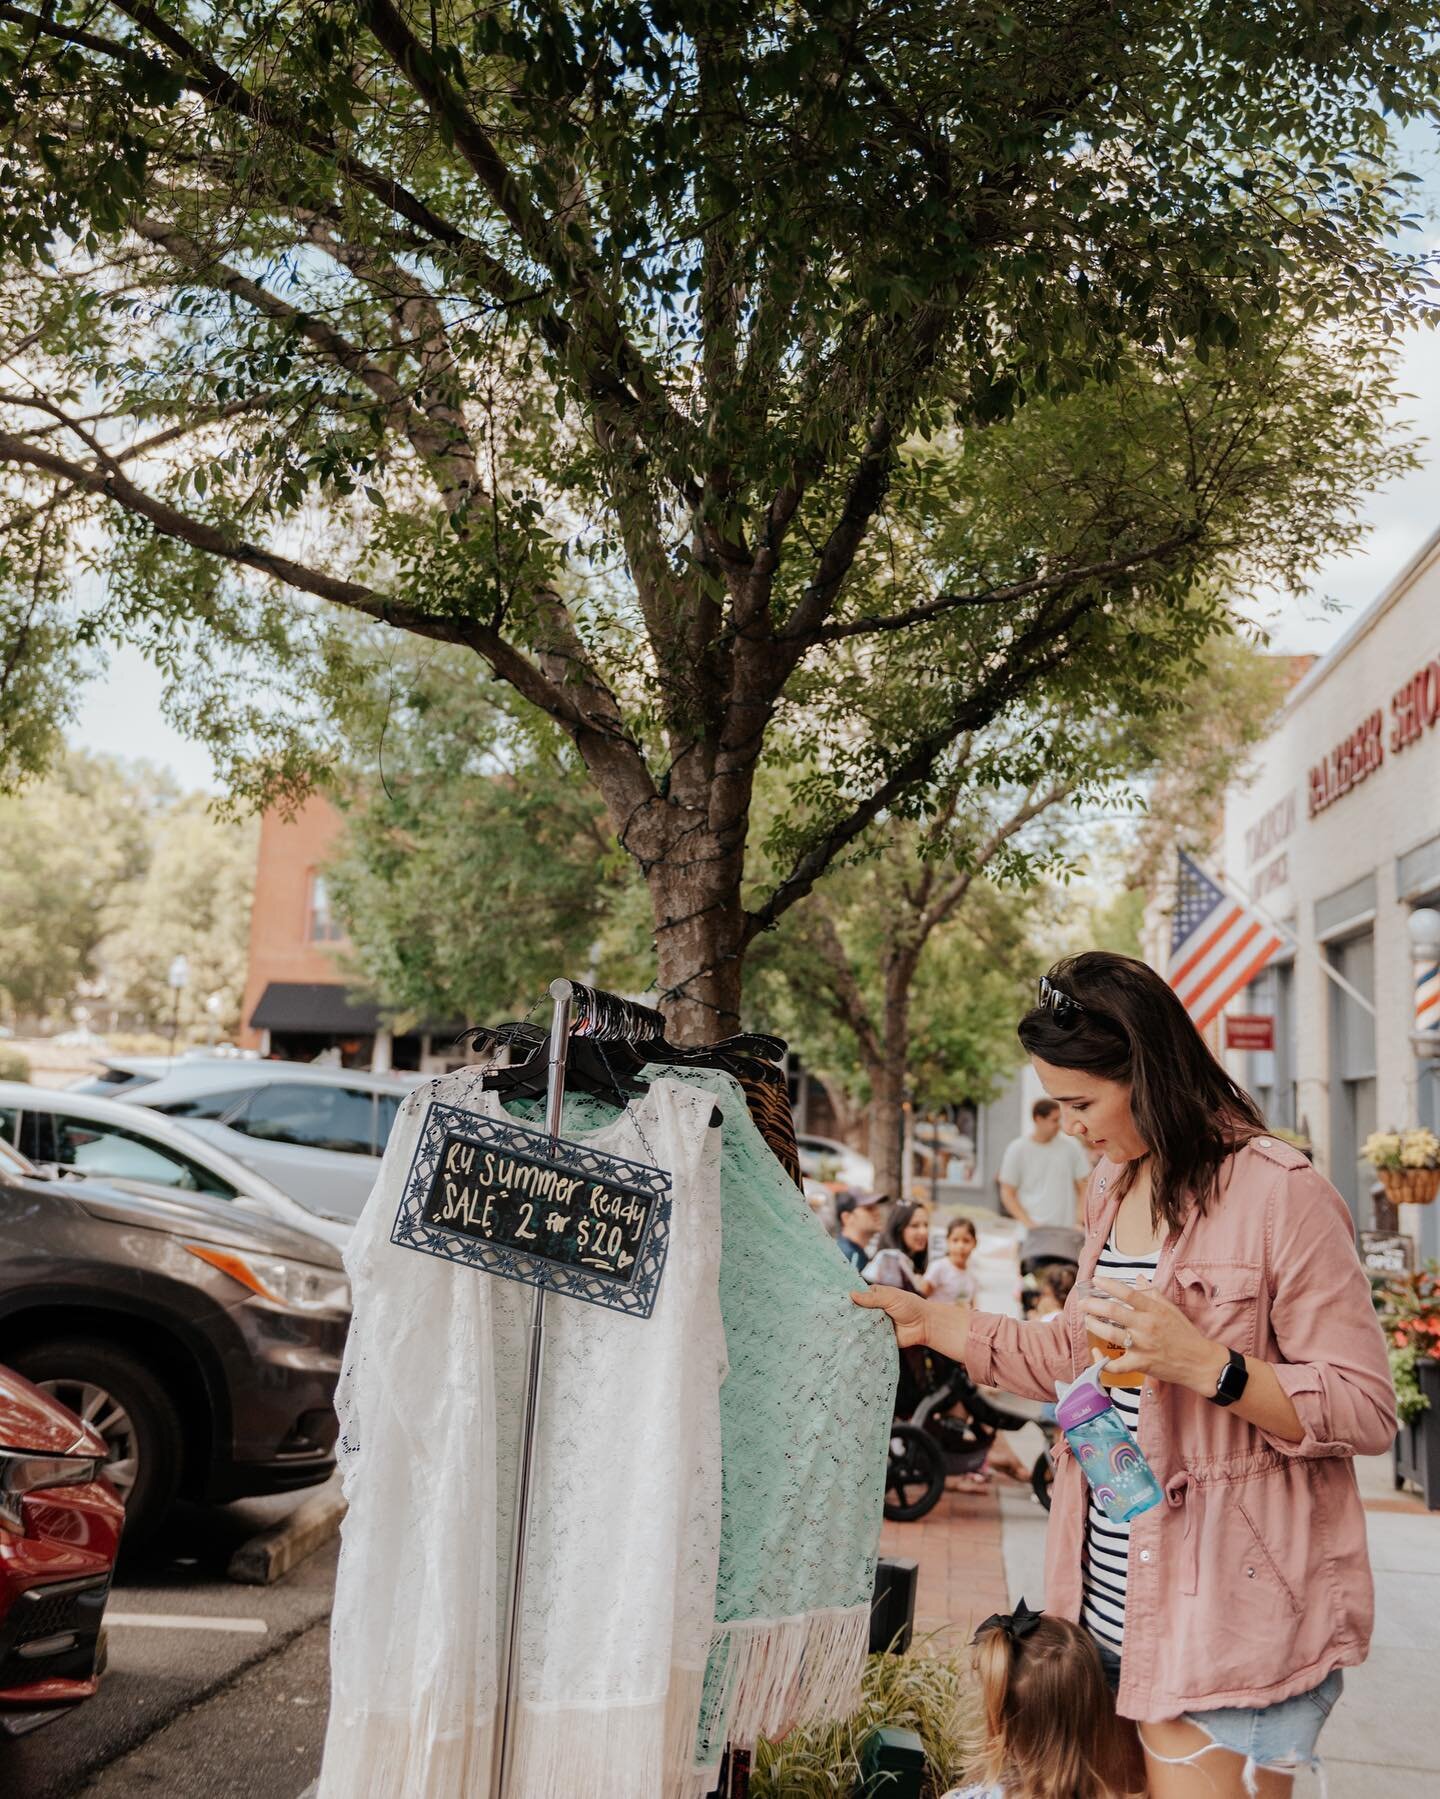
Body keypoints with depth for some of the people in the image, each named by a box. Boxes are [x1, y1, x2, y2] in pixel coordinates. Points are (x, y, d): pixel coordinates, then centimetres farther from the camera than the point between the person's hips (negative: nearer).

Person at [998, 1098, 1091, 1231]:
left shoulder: (1071, 1147, 4)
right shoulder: (1017, 1150, 1)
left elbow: (1084, 1186, 9)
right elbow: (1007, 1193, 2)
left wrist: (1081, 1220, -4)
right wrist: (1027, 1222, -9)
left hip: (1068, 1230, 1)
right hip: (1035, 1229, -1)